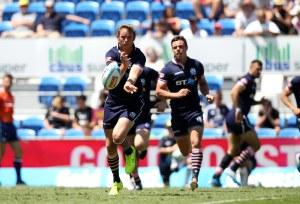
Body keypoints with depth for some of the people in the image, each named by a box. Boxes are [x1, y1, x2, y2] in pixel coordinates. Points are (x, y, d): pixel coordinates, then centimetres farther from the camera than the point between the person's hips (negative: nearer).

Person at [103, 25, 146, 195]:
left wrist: (130, 82, -55)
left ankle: (130, 152, 11)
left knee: (118, 137, -25)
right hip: (113, 102, 3)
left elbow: (135, 72, -33)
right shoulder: (112, 54, -8)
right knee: (110, 146, 7)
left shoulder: (139, 56, -13)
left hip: (132, 102, -3)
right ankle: (116, 182, 25)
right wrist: (123, 66, -45)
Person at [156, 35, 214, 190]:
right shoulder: (168, 69, -4)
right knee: (185, 151, 8)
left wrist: (207, 94, 3)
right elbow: (159, 91, -6)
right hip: (178, 113, 0)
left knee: (195, 143, -19)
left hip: (194, 110, 0)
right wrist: (176, 94, -19)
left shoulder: (196, 65, 5)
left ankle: (195, 177, -26)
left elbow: (202, 82, 21)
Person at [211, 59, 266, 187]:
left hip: (232, 119, 10)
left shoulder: (252, 82, 20)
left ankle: (216, 177, 7)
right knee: (255, 145, -4)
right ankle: (232, 169, -10)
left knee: (233, 151, 13)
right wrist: (238, 110, -32)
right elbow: (234, 92, -25)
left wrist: (259, 102, 15)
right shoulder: (247, 80, -10)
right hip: (239, 118, -10)